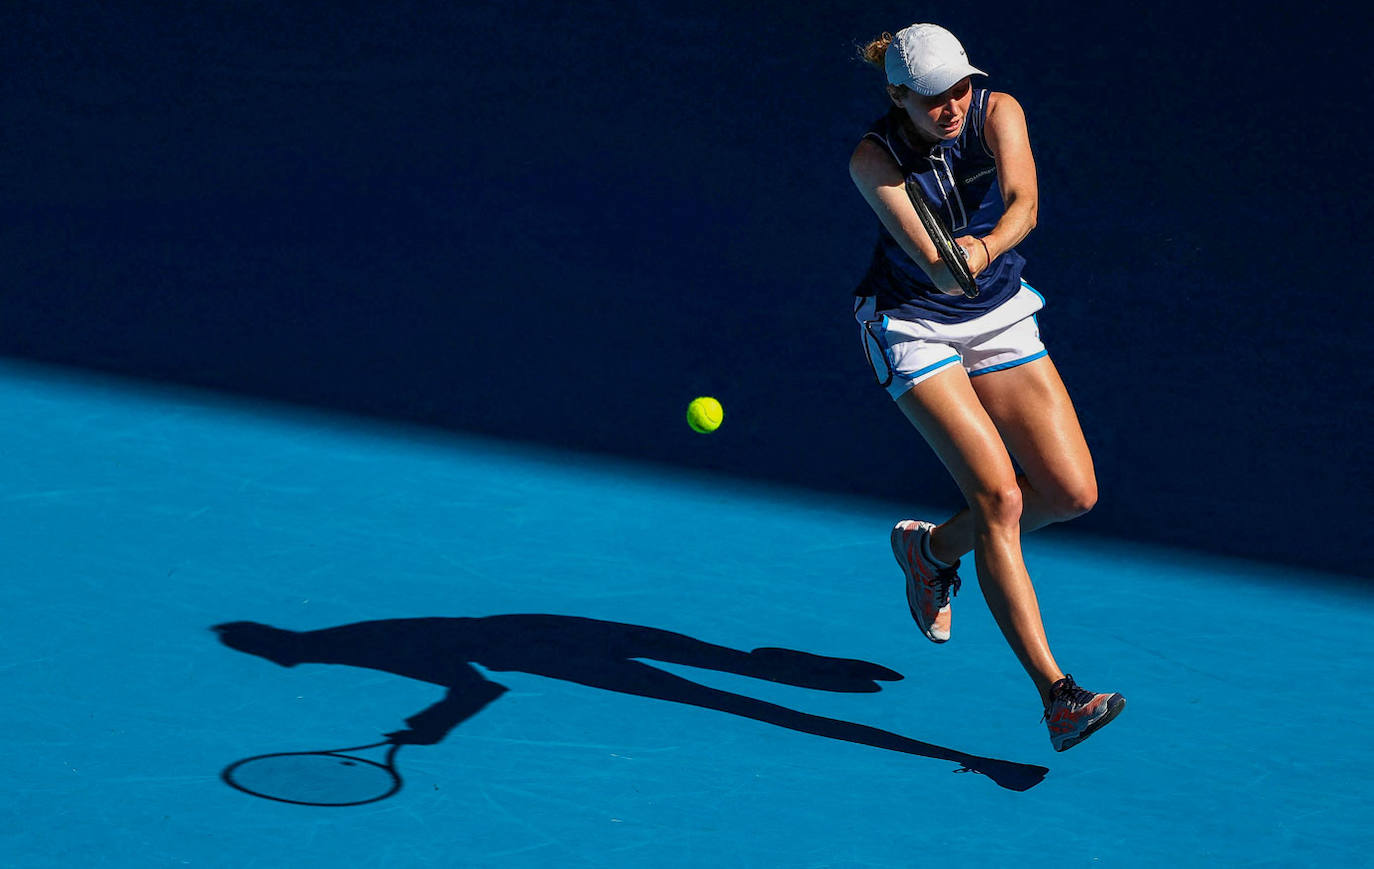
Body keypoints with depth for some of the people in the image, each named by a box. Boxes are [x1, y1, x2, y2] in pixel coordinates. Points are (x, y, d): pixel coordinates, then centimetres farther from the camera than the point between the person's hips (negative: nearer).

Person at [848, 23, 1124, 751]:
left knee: (1072, 491, -5)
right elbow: (934, 268, -28)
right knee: (999, 495, -21)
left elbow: (1023, 203, -29)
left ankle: (933, 546, 23)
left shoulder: (998, 113, -12)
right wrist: (955, 264, -49)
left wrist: (986, 247, -48)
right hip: (912, 327, -4)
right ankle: (1055, 696, -21)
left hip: (999, 320, 4)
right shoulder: (874, 158, -19)